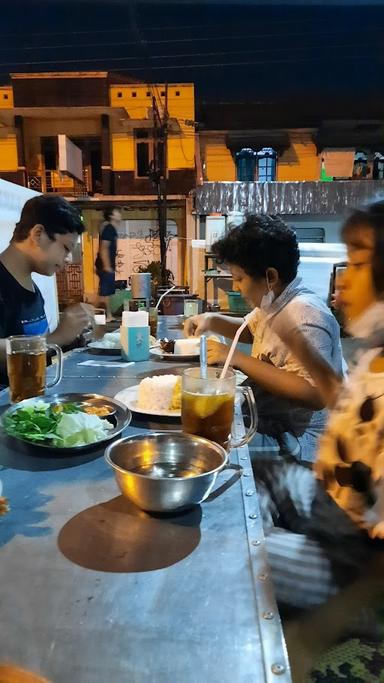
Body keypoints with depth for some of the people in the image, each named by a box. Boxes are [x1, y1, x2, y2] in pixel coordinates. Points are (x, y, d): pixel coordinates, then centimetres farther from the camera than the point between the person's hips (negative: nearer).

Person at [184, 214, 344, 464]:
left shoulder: (305, 314, -24)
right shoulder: (274, 302, 5)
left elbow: (314, 395, -32)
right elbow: (252, 330, 26)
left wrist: (237, 358, -28)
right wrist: (212, 321, 6)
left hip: (296, 443, -8)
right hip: (269, 422, 9)